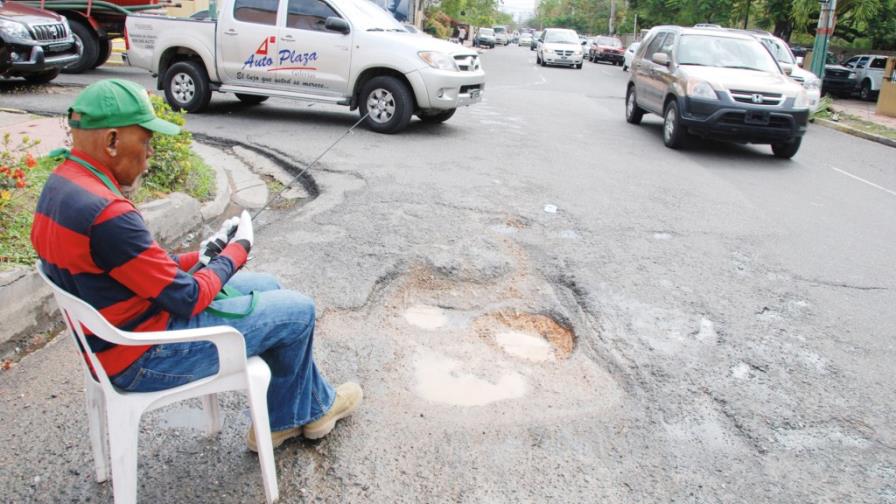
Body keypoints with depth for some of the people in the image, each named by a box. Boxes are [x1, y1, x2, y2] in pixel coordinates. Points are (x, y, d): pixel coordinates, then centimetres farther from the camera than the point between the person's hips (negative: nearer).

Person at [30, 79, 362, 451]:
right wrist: (239, 249, -8)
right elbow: (188, 300, -23)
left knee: (266, 287, 16)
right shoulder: (107, 213, -30)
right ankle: (314, 408, 27)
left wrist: (201, 256, 2)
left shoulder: (60, 185, 2)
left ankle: (282, 421, 24)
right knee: (297, 311, -2)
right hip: (144, 357, -10)